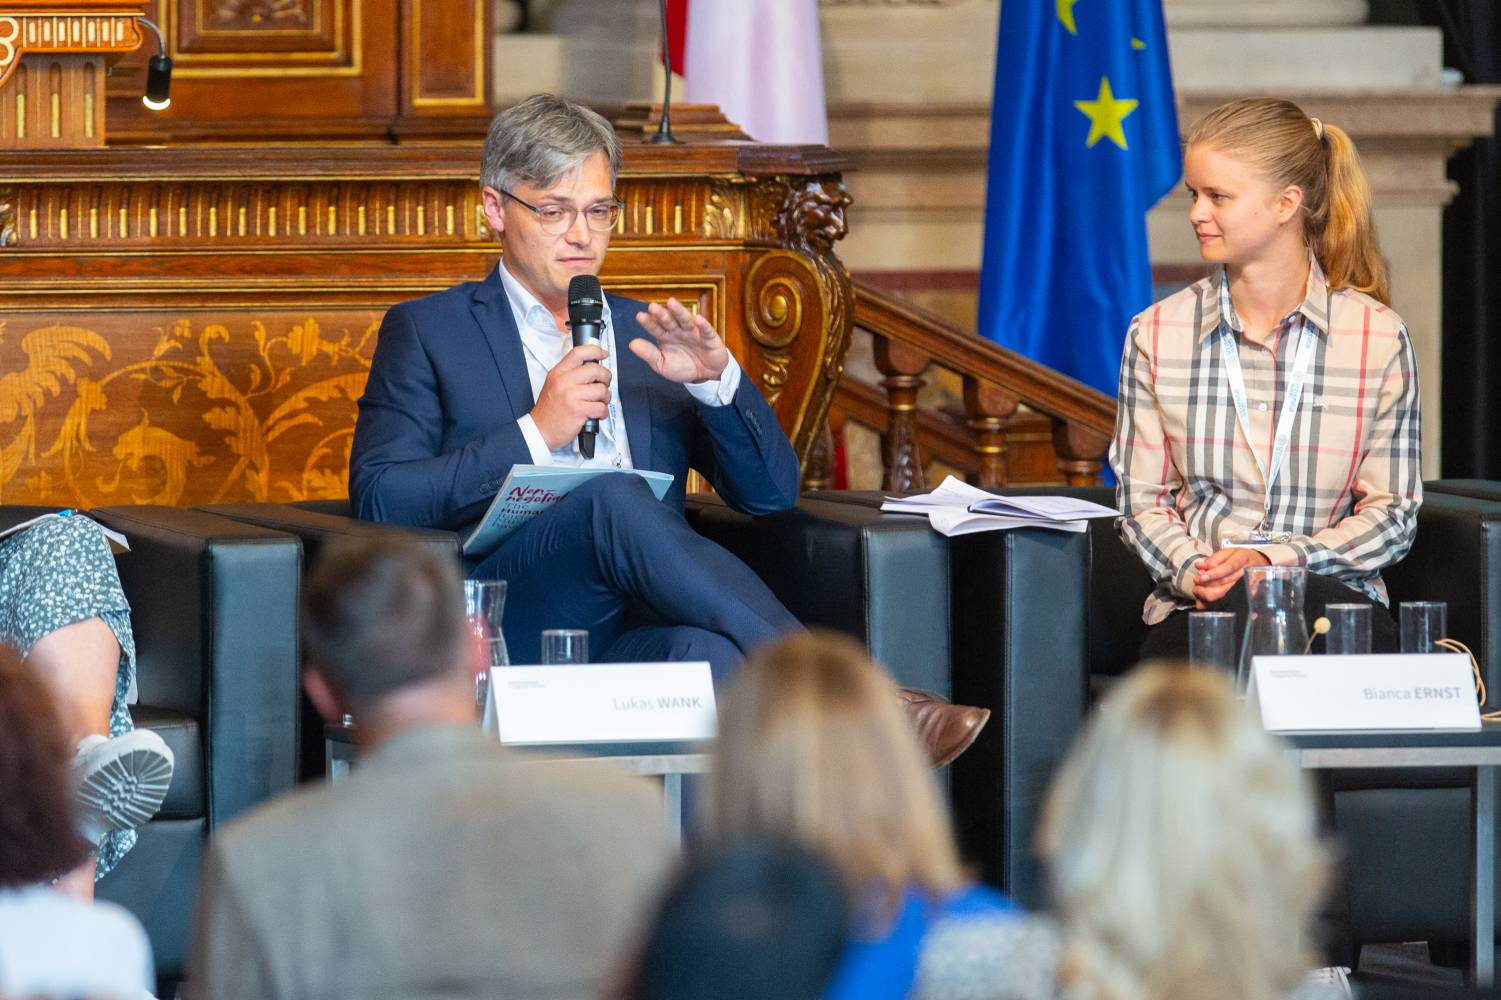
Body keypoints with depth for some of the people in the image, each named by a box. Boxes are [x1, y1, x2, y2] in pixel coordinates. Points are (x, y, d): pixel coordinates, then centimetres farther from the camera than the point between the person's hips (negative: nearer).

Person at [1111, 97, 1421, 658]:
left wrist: (1276, 559, -13)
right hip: (1195, 608, 0)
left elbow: (1393, 514, 3)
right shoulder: (1157, 334, 8)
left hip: (1331, 598, 0)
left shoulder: (1377, 336, 2)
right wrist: (1193, 570, -12)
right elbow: (1142, 502, 10)